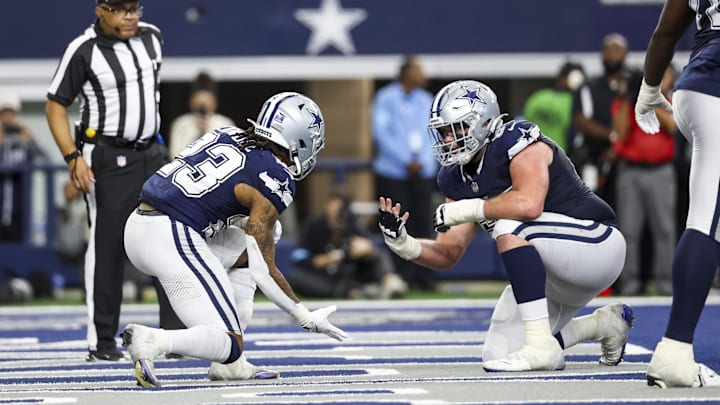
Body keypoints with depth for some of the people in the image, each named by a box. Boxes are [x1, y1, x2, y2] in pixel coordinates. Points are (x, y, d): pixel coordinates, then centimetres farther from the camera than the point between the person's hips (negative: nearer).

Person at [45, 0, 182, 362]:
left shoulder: (152, 37, 4)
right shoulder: (84, 50, -13)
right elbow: (55, 106, -9)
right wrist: (73, 157, -19)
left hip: (152, 155, 5)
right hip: (107, 161, -5)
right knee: (107, 248, -1)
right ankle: (101, 342, 7)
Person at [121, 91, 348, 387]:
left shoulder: (227, 134, 16)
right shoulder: (273, 180, -4)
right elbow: (264, 272, -4)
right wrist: (307, 318, 6)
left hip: (137, 226, 9)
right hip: (173, 241, -8)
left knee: (245, 248, 25)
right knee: (228, 344, -1)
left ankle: (228, 364, 18)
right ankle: (151, 342, -26)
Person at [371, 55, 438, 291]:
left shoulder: (426, 100, 13)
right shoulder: (386, 99, -1)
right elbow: (381, 132, -8)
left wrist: (424, 161, -4)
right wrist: (407, 161, -12)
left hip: (422, 172, 4)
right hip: (393, 172, -4)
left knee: (423, 223, 0)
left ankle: (424, 277, 3)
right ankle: (403, 277, 1)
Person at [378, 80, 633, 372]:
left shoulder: (518, 142, -18)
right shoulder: (458, 179, 5)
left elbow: (530, 204, -38)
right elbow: (448, 255, 5)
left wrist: (466, 210, -28)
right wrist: (403, 244, -13)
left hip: (596, 241, -9)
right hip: (555, 280, 9)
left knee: (509, 226, -31)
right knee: (497, 355, 3)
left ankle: (541, 345, -29)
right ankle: (604, 324, 21)